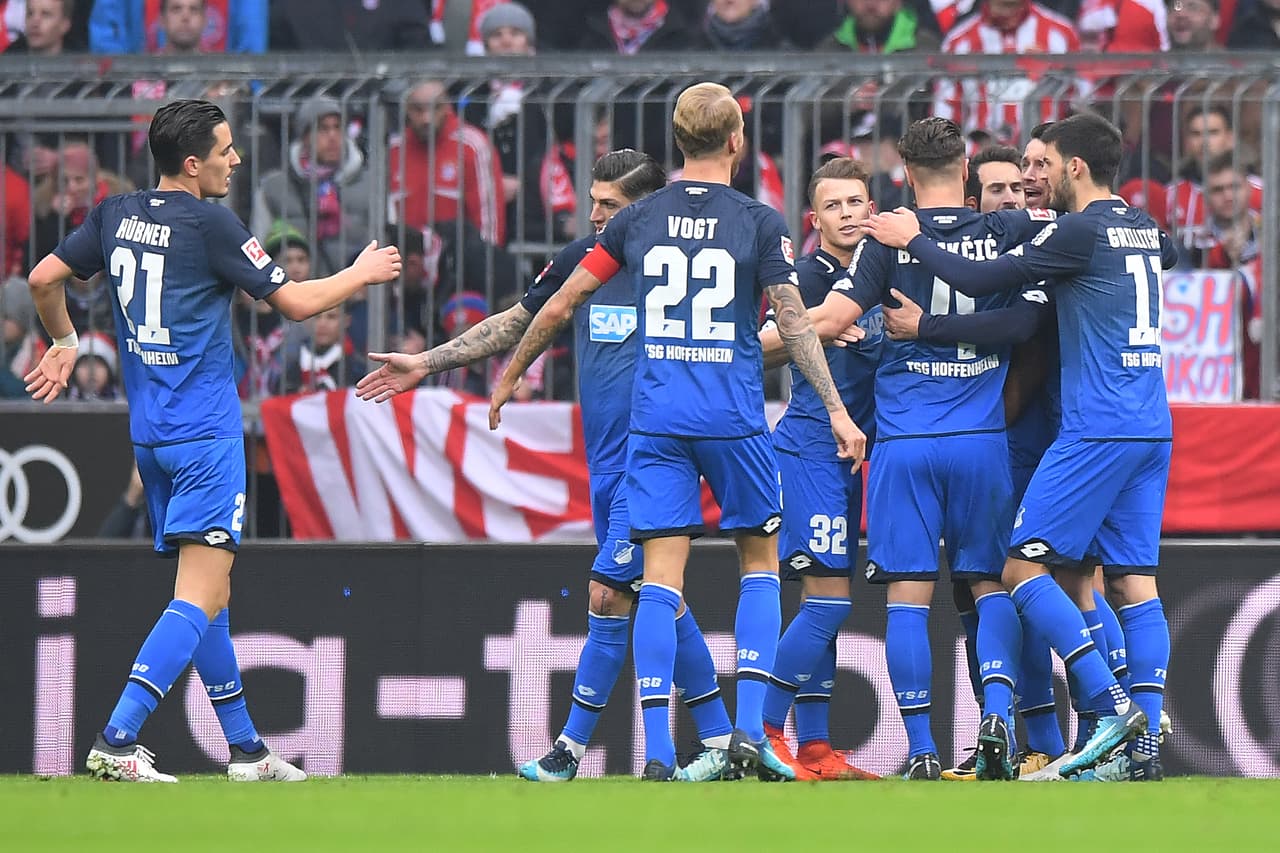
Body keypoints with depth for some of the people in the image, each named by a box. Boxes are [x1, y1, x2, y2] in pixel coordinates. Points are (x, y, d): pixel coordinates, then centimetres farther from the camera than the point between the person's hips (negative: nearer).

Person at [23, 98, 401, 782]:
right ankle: (117, 741, -24)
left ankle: (245, 748, 21)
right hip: (204, 435, -8)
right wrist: (362, 273, 11)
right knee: (202, 594, -12)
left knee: (206, 589, 15)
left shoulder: (116, 215, 8)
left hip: (149, 434, 8)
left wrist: (64, 344, 30)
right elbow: (295, 302, -6)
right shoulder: (209, 224, -11)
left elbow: (44, 278, 13)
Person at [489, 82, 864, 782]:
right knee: (760, 563, 13)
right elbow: (792, 320, -7)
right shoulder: (759, 223, -1)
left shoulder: (638, 220, 7)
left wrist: (510, 376, 25)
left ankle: (657, 751, -8)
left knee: (660, 576, 0)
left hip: (655, 414, 2)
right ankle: (749, 730, 0)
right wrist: (836, 409, -4)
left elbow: (559, 308, 12)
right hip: (734, 418, -2)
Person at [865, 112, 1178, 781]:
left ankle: (1110, 706, -14)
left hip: (1095, 430, -8)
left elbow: (979, 281, -10)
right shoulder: (1144, 230, 14)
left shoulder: (1080, 233, -10)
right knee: (1135, 580, 5)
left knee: (1024, 567, -4)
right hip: (1152, 427, 8)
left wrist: (912, 241, 5)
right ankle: (1144, 744, -3)